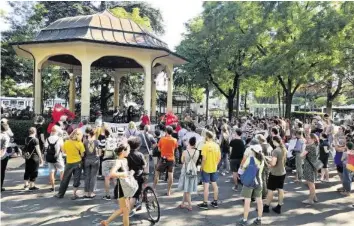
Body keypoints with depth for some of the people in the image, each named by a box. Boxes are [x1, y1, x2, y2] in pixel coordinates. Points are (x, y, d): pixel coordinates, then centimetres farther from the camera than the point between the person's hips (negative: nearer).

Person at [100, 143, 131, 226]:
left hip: (124, 188, 9)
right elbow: (112, 174, -37)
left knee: (123, 209, 19)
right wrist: (123, 174, -28)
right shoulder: (119, 161, -20)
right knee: (126, 211, 2)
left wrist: (130, 173, 3)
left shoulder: (125, 160, 6)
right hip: (120, 189, -9)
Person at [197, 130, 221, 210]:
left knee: (206, 186, 1)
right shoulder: (216, 145, 0)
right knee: (214, 184, 15)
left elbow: (204, 158, -19)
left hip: (206, 168, -5)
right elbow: (219, 157, 4)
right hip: (214, 168, 6)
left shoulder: (205, 145, -16)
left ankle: (205, 204, 8)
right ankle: (215, 202, 24)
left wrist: (201, 167, -7)